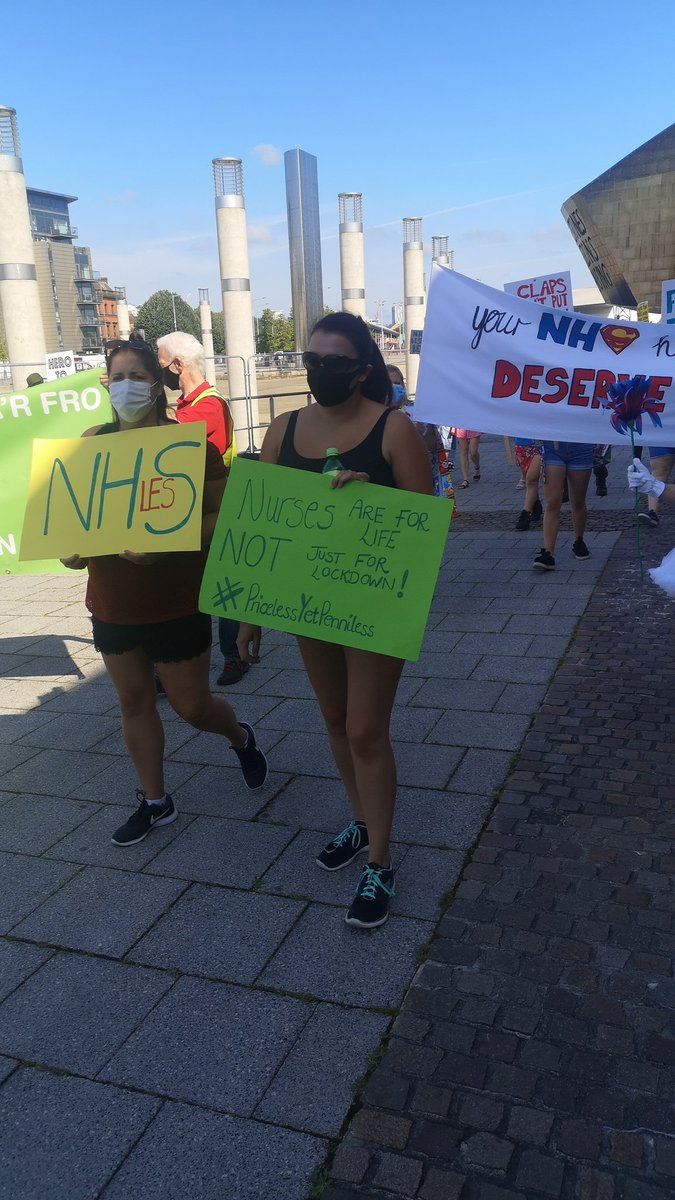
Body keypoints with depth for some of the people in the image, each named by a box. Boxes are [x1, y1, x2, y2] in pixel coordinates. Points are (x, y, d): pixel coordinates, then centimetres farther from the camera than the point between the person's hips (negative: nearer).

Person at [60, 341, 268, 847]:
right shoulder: (93, 441, 3)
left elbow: (221, 514, -15)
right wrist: (71, 546, -8)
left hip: (176, 601, -5)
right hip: (113, 601, 5)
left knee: (191, 706, 5)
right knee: (134, 702, 14)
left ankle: (242, 738, 39)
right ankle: (155, 802, 32)